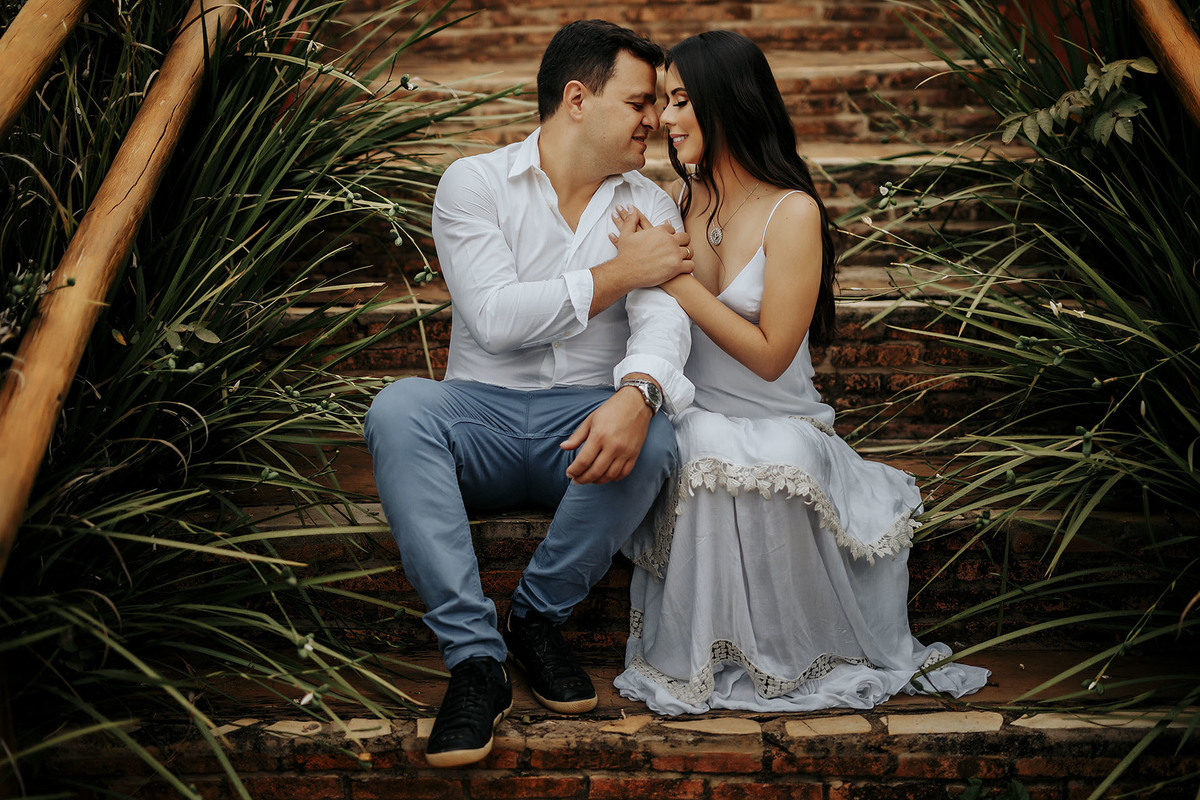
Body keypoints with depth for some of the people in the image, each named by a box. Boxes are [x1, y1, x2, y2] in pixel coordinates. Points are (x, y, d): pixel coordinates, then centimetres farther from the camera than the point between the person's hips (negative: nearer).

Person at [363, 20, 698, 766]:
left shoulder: (651, 207, 9)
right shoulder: (476, 182, 1)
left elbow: (663, 320, -9)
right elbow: (495, 318, -13)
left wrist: (636, 394, -32)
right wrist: (617, 273, -11)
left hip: (585, 423, 1)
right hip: (482, 413, -1)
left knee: (652, 443, -33)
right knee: (398, 408, -32)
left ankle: (539, 615, -7)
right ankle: (476, 657, -28)